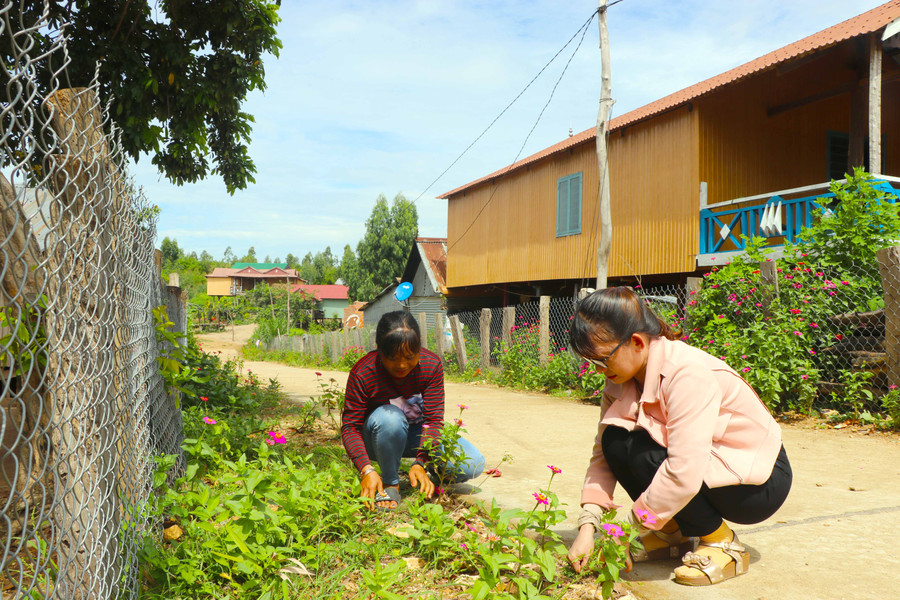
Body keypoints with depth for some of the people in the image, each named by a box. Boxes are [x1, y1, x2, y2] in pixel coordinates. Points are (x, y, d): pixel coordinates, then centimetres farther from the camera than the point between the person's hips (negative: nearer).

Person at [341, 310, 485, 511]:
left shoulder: (432, 364, -19)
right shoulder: (362, 373, -25)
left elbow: (434, 419, -21)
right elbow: (350, 426, -23)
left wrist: (421, 463, -34)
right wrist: (367, 470, -38)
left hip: (418, 434, 2)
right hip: (381, 439, -2)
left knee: (472, 465, -19)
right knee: (389, 417, -39)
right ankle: (390, 483, -15)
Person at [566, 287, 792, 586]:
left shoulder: (688, 374, -30)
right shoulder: (622, 378, -6)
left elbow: (684, 474, -37)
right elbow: (602, 454, -5)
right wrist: (587, 527, -15)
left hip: (759, 480, -7)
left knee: (643, 455, -30)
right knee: (615, 441, -14)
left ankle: (723, 544, -6)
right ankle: (674, 534, 5)